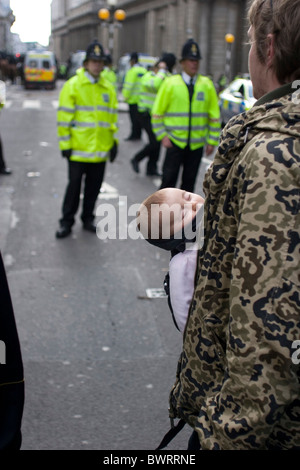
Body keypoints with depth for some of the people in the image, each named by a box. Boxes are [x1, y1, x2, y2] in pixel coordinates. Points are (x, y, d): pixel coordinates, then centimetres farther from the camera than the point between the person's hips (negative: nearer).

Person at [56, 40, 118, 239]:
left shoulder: (108, 88, 9)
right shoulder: (73, 85, -4)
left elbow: (113, 117, 15)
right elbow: (64, 117, -6)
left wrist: (114, 141, 11)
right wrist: (65, 143, -9)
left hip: (101, 149, 4)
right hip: (78, 148, -4)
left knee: (94, 186, 11)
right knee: (74, 185, 2)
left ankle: (88, 219, 26)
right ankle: (67, 222, 14)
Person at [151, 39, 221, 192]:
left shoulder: (207, 85, 4)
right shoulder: (171, 83, -2)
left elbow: (214, 116, 7)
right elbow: (157, 112, 1)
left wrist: (212, 140, 3)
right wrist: (162, 135, -6)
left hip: (197, 144, 2)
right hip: (175, 142, -2)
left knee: (189, 181, 10)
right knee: (169, 179, -2)